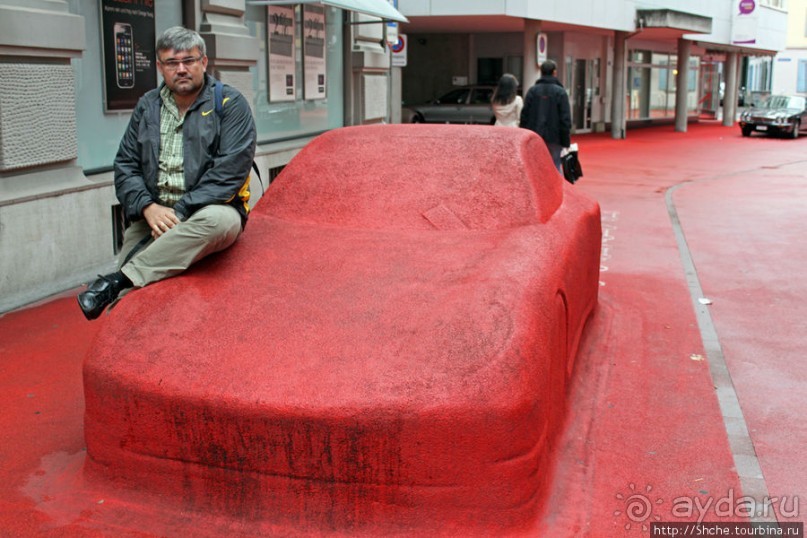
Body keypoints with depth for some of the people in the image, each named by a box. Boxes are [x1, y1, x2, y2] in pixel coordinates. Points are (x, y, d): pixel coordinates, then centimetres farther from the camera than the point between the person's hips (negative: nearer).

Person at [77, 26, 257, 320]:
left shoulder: (230, 104, 0)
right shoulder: (147, 106, 15)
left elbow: (229, 171, -10)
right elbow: (125, 165, 11)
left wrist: (180, 212, -17)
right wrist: (148, 207, -10)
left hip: (206, 211, -3)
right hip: (152, 216, 3)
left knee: (221, 220, -40)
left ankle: (118, 280, -35)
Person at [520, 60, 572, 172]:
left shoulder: (532, 91, 1)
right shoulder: (560, 92, -6)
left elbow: (524, 115, 2)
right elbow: (565, 118, -8)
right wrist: (566, 140, -2)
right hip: (554, 137, -3)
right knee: (554, 166, 4)